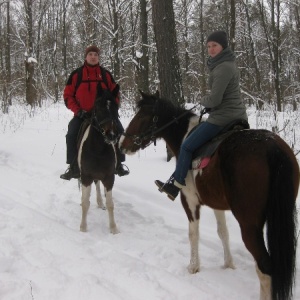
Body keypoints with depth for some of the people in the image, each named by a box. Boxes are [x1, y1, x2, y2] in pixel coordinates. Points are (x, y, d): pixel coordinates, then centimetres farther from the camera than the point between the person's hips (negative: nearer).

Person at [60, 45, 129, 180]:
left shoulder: (105, 74, 9)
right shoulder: (76, 74, 4)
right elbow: (68, 95, 4)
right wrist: (77, 110, -10)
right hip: (83, 115, -1)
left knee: (119, 131, -17)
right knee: (72, 135, -22)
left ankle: (118, 164, -3)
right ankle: (73, 167, -10)